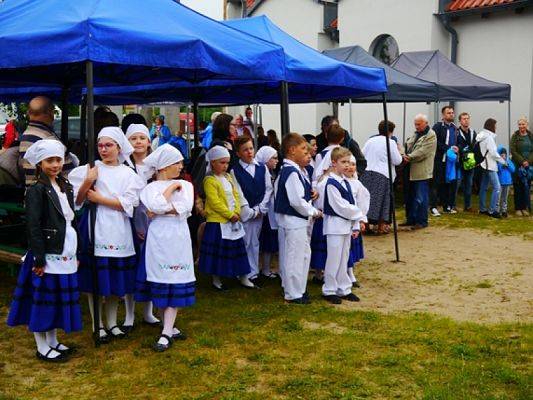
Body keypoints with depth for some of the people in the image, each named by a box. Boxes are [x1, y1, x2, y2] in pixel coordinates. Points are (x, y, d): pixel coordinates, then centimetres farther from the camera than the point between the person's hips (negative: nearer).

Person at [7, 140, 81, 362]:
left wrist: (76, 253, 14)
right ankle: (42, 348, 13)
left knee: (59, 299, 14)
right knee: (42, 300, 2)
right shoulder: (37, 190, -10)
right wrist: (39, 259, -18)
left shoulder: (66, 187, 12)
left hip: (65, 254, 7)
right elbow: (33, 227, -15)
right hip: (46, 255, -7)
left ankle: (53, 342, 28)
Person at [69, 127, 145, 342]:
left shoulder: (128, 174, 6)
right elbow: (77, 201, 0)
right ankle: (98, 325, 15)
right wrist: (87, 182, -15)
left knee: (116, 279, 8)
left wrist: (99, 199, -9)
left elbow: (128, 204, -4)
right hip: (96, 228, -1)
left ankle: (112, 322, 23)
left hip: (118, 230, 1)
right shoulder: (90, 169, 3)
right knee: (95, 279, 1)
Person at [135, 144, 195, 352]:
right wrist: (171, 187, -4)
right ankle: (170, 326, 12)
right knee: (160, 283, 1)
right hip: (158, 237, -2)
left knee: (175, 283, -2)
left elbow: (185, 208, -6)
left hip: (179, 238, 2)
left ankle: (166, 333, 1)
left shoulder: (185, 185, 11)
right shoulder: (151, 187, 4)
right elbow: (156, 206, -16)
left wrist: (161, 211, -9)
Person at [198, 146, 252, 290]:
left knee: (238, 248, 13)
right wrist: (230, 215, -18)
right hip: (217, 221, -7)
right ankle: (216, 279, 16)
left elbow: (236, 196, 9)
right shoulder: (210, 180, -13)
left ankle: (243, 277, 22)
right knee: (218, 251, 3)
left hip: (234, 220, 7)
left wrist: (237, 212, -7)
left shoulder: (228, 177, 11)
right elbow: (215, 202, -20)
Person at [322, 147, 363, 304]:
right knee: (334, 259, 0)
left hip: (346, 225, 8)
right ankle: (329, 290, 11)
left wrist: (355, 226, 7)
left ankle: (344, 289, 23)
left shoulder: (345, 182, 11)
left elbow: (352, 204, 12)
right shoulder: (332, 184, -16)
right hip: (335, 225, -8)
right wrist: (359, 214, -7)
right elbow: (341, 207, -18)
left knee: (344, 259, 14)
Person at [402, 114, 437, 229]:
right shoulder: (416, 134, 18)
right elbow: (407, 146, 13)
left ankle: (422, 221, 6)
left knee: (420, 198, -3)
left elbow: (422, 152, -18)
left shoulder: (431, 136, -9)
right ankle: (411, 219, 25)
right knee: (410, 197, 15)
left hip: (422, 172, -8)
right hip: (411, 171, 8)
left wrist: (409, 157, -18)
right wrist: (404, 155, -7)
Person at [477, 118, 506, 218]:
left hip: (484, 165, 10)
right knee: (497, 188, -11)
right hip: (490, 166, -10)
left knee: (483, 187, 13)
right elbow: (493, 153, -17)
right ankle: (492, 210, -13)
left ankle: (482, 209, 18)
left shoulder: (482, 136, 12)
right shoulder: (489, 137, -16)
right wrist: (503, 161, -6)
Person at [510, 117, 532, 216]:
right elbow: (513, 151, -5)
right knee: (518, 188, -1)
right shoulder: (515, 137, 0)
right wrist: (522, 161, -12)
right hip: (518, 166, -2)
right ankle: (518, 208, 6)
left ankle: (525, 207, 12)